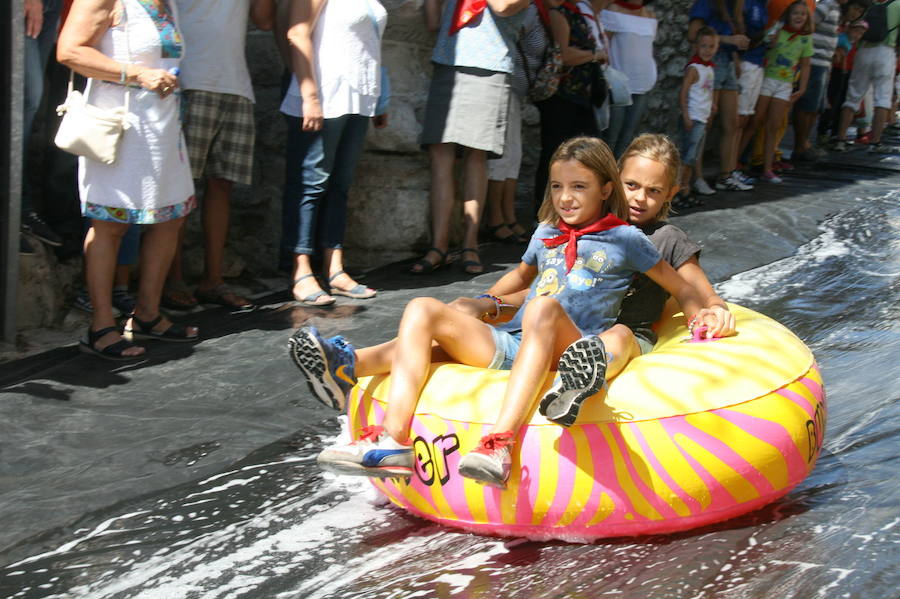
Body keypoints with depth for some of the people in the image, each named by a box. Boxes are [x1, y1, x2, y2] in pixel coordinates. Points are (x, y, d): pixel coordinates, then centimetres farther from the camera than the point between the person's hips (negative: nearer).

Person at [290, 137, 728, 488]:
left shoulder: (625, 239, 13)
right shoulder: (546, 234, 26)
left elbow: (681, 288, 20)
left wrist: (702, 319, 9)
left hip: (570, 350, -5)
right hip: (509, 344, 6)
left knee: (544, 307, -39)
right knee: (423, 309, -12)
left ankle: (500, 443, -55)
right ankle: (391, 439, -32)